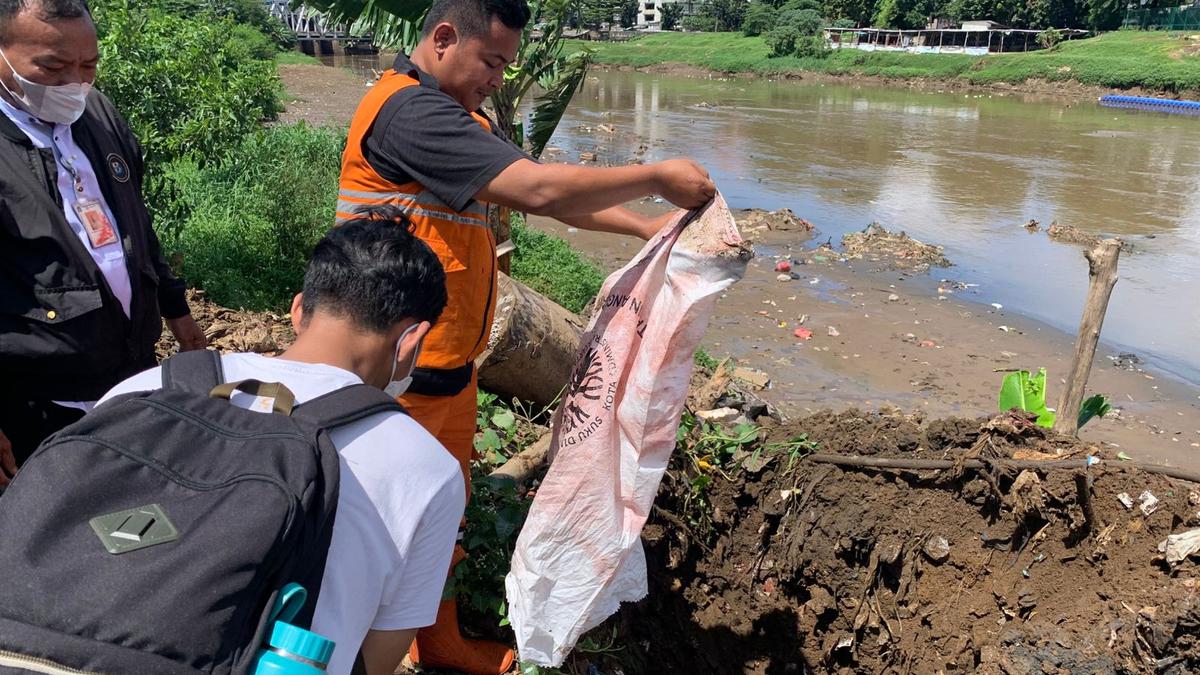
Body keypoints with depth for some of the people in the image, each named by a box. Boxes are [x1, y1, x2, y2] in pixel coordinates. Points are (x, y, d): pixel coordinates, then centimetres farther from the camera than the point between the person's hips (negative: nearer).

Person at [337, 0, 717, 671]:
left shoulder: (464, 116, 13)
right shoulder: (410, 110, -21)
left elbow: (547, 195, 11)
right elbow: (538, 189, -30)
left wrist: (648, 227, 1)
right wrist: (658, 177, -18)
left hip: (449, 361, 10)